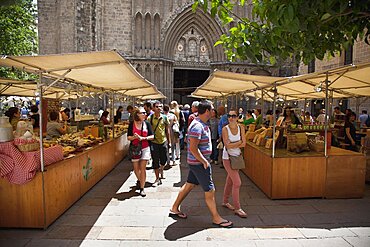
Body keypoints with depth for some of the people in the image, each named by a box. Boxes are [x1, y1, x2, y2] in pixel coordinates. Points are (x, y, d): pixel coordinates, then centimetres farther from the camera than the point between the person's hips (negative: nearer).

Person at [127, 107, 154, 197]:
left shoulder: (147, 123, -1)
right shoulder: (132, 124, -2)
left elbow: (152, 136, -2)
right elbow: (128, 137, 1)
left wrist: (143, 138, -17)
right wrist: (134, 137, -20)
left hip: (145, 148, -1)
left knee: (143, 168, -4)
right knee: (136, 168, 11)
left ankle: (142, 188, 6)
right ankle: (139, 180, 42)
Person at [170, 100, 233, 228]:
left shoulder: (203, 124, 10)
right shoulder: (197, 126, -23)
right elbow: (193, 148, -27)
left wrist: (205, 160, 17)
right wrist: (205, 162, -20)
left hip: (197, 162, 10)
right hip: (199, 163, -10)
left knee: (189, 185, 18)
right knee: (209, 190, 1)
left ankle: (174, 209, 31)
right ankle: (216, 218, 17)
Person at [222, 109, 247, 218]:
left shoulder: (241, 128, -1)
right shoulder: (225, 129, -14)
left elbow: (243, 144, -6)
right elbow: (227, 145, -19)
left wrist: (232, 144, -16)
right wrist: (239, 142, -12)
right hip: (228, 158, -5)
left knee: (230, 181, 17)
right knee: (237, 183, -7)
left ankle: (225, 202, 35)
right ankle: (237, 208, 7)